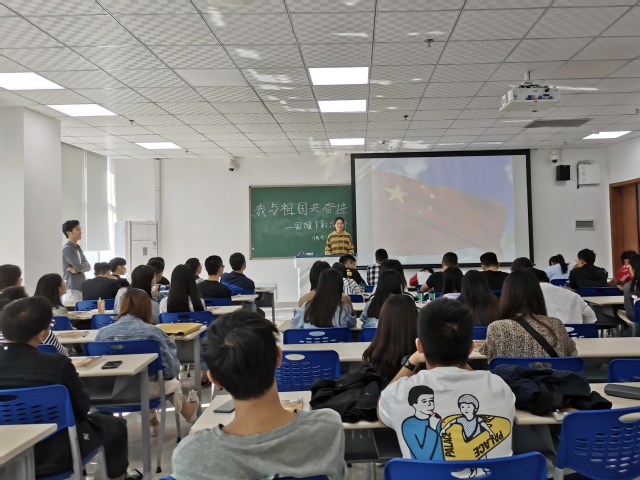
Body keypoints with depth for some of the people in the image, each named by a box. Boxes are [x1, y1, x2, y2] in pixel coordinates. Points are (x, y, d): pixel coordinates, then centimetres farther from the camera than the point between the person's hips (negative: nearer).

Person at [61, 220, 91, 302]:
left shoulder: (78, 248, 16)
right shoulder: (66, 249, -11)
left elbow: (88, 266, 9)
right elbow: (79, 267, -17)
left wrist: (77, 269, -9)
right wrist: (78, 268, 4)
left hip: (82, 287, 8)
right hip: (72, 288, -8)